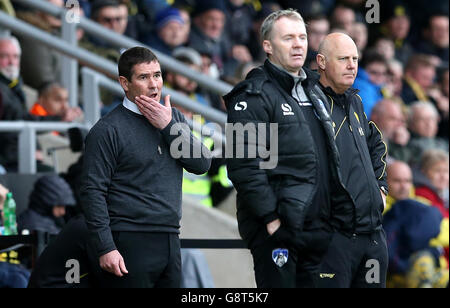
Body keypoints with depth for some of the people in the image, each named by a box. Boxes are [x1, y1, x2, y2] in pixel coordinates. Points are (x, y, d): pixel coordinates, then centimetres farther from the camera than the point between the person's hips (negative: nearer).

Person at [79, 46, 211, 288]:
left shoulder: (173, 118, 13)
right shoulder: (108, 130, -6)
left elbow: (202, 164, 4)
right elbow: (92, 192, -9)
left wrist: (168, 126, -7)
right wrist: (105, 248, -15)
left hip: (170, 241, 6)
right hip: (131, 243, -6)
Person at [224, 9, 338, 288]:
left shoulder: (314, 93, 19)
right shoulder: (254, 96, -9)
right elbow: (244, 165, -17)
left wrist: (329, 217, 17)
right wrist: (271, 219, -20)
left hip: (317, 229, 8)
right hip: (275, 230, -8)